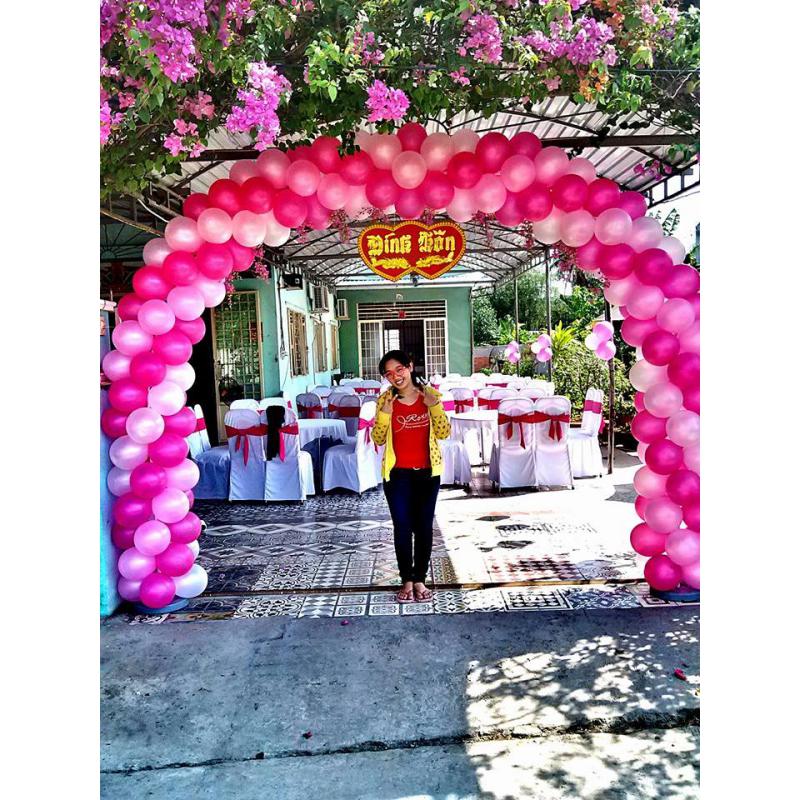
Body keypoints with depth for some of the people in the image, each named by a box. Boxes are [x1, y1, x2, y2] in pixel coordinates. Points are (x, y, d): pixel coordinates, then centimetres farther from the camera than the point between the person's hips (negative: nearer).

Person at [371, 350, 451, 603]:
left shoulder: (430, 395, -1)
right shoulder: (385, 400, -3)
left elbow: (444, 433, -3)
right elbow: (378, 439, -2)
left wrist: (434, 406, -15)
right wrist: (385, 413, -17)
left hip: (427, 472, 1)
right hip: (397, 474, -1)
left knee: (424, 526, 8)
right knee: (402, 527, 2)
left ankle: (420, 580, 23)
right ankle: (407, 581, 17)